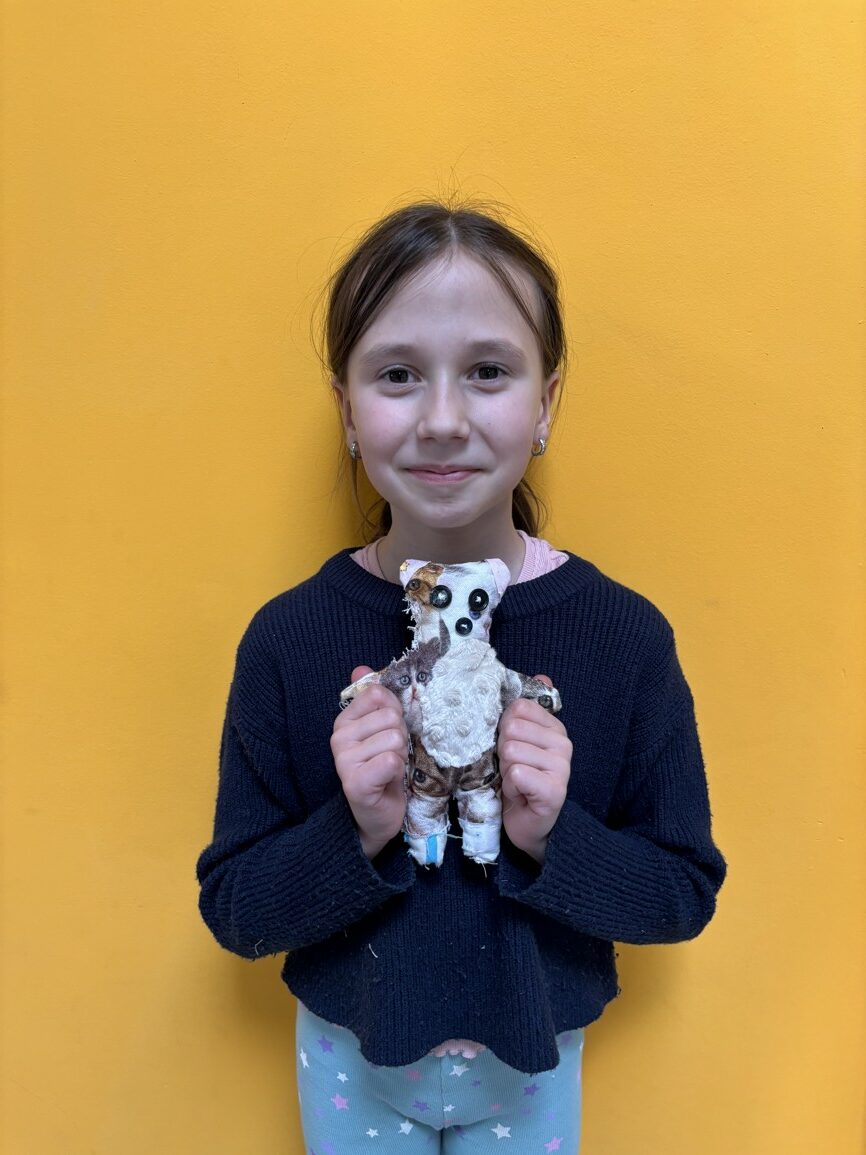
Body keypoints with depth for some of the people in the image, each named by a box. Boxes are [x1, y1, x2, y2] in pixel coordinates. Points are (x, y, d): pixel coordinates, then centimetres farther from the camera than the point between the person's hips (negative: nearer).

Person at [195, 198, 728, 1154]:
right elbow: (233, 911, -12)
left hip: (532, 1064, 1)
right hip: (350, 1058, 0)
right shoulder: (288, 637, -18)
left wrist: (553, 837, -28)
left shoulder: (626, 633, -18)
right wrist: (357, 833, -30)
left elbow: (687, 892, -10)